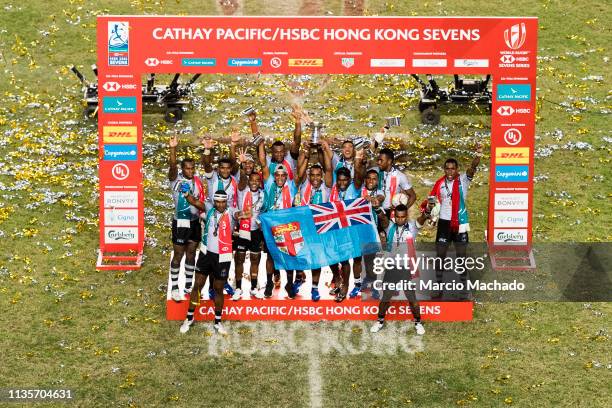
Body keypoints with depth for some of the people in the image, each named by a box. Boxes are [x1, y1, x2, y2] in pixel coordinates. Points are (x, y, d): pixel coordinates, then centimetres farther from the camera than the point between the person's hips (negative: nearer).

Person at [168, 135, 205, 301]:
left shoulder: (197, 179, 3)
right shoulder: (176, 179, -11)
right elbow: (172, 166, -29)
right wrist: (173, 148, -42)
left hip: (195, 222, 5)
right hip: (180, 223, -4)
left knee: (191, 254, 12)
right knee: (178, 255, 3)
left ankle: (189, 286, 22)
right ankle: (174, 288, 12)